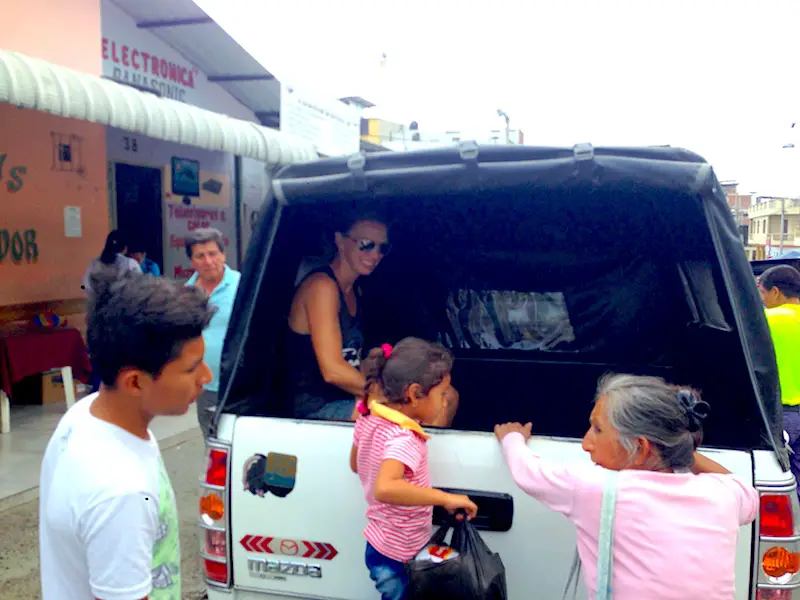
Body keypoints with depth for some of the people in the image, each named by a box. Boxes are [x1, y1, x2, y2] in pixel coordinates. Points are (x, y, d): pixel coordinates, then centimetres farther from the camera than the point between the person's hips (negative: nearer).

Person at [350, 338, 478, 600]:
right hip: (398, 558, -8)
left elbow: (355, 465, 13)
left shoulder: (370, 417, -3)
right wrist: (445, 498, -41)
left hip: (382, 547, 8)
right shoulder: (404, 440, -30)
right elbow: (384, 488, -47)